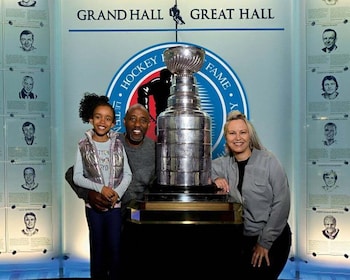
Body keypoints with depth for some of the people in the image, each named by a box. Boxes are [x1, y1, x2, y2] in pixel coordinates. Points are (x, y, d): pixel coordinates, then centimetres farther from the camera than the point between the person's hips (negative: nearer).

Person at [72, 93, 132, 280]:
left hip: (116, 204, 1)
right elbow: (77, 177, -5)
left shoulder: (118, 144, 1)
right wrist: (100, 188, -17)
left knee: (115, 248, 3)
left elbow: (127, 174, 1)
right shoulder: (83, 145, -3)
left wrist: (117, 193, -14)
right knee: (98, 247, 11)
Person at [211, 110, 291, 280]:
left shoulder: (268, 161, -12)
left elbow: (281, 203, -13)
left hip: (272, 239, -3)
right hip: (242, 239, 3)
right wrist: (214, 179, -20)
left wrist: (265, 242, -13)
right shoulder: (223, 164, -1)